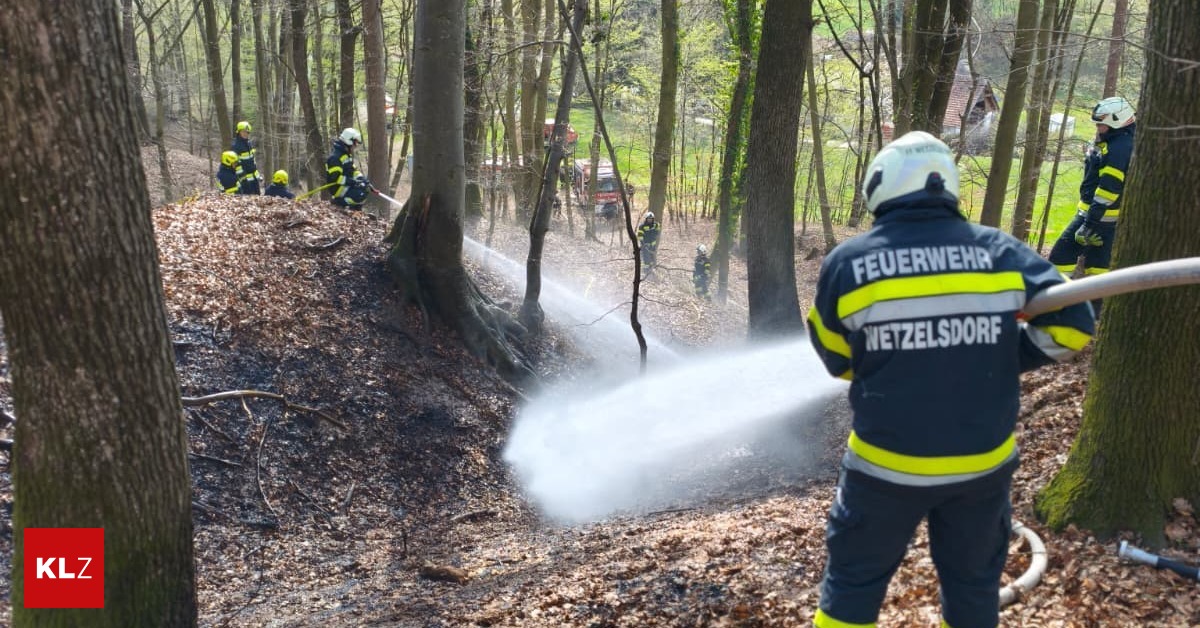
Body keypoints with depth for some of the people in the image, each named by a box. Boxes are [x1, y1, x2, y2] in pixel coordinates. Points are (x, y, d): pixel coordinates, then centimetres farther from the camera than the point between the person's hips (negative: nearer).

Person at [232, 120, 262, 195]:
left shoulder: (248, 142, 9)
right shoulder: (236, 146, -17)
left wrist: (258, 174, 20)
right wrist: (242, 176, -21)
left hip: (254, 175, 8)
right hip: (246, 178, -8)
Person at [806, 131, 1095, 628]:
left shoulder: (847, 263, -10)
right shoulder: (998, 252, -5)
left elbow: (837, 360, 1)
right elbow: (1072, 325, -3)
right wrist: (995, 361, 7)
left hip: (887, 463, -2)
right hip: (983, 461, 3)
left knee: (854, 581, 16)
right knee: (973, 581, 23)